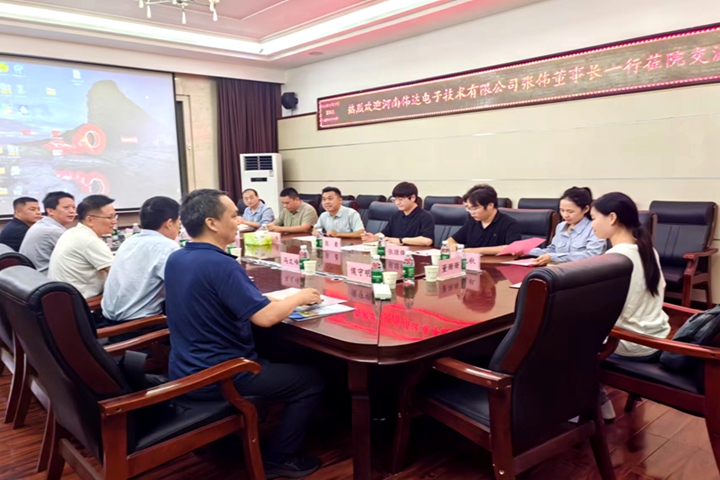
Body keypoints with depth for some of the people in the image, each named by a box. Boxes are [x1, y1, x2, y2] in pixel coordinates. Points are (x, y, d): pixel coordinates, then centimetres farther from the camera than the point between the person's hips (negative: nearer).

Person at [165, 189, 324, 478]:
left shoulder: (175, 259, 2)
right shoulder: (220, 264, -26)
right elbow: (265, 317, -30)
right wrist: (299, 297, -10)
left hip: (184, 373, 9)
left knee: (271, 361, 33)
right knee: (311, 381, 5)